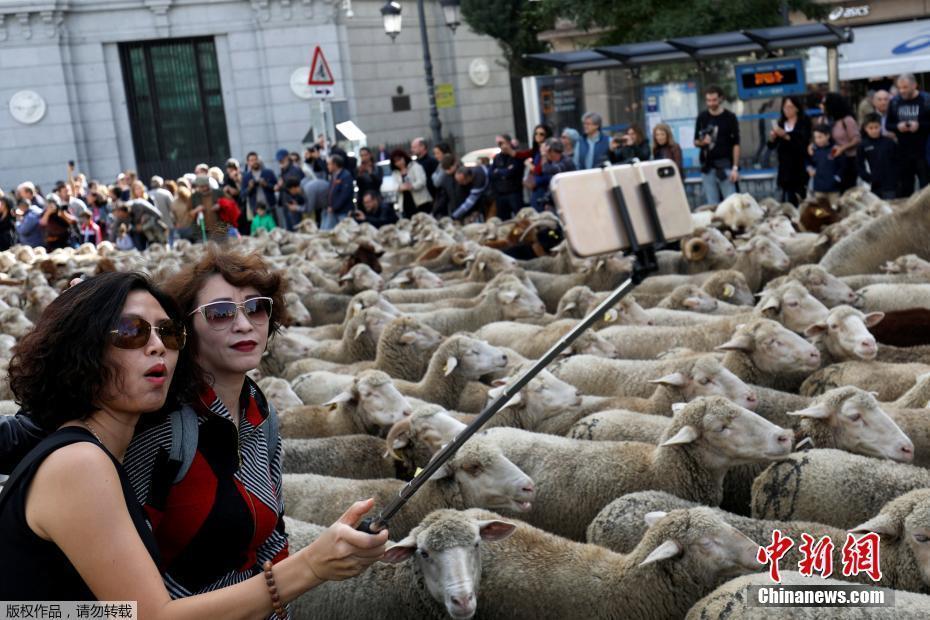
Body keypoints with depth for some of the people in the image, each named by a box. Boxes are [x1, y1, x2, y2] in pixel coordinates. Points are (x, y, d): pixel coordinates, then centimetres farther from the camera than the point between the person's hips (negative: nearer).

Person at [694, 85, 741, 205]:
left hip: (725, 165, -3)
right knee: (711, 204, 7)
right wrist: (702, 142, -12)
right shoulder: (702, 118, 7)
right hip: (707, 167, 3)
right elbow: (695, 142, 13)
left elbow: (736, 144, -4)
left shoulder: (730, 117, -1)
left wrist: (735, 167, -11)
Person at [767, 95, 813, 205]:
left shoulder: (804, 122, 1)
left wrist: (785, 135, -26)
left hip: (800, 167, -3)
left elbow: (803, 141, -16)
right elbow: (772, 146, 8)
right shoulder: (781, 123, 11)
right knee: (788, 201, -1)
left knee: (801, 201, -10)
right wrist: (772, 138, -14)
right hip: (785, 168, 3)